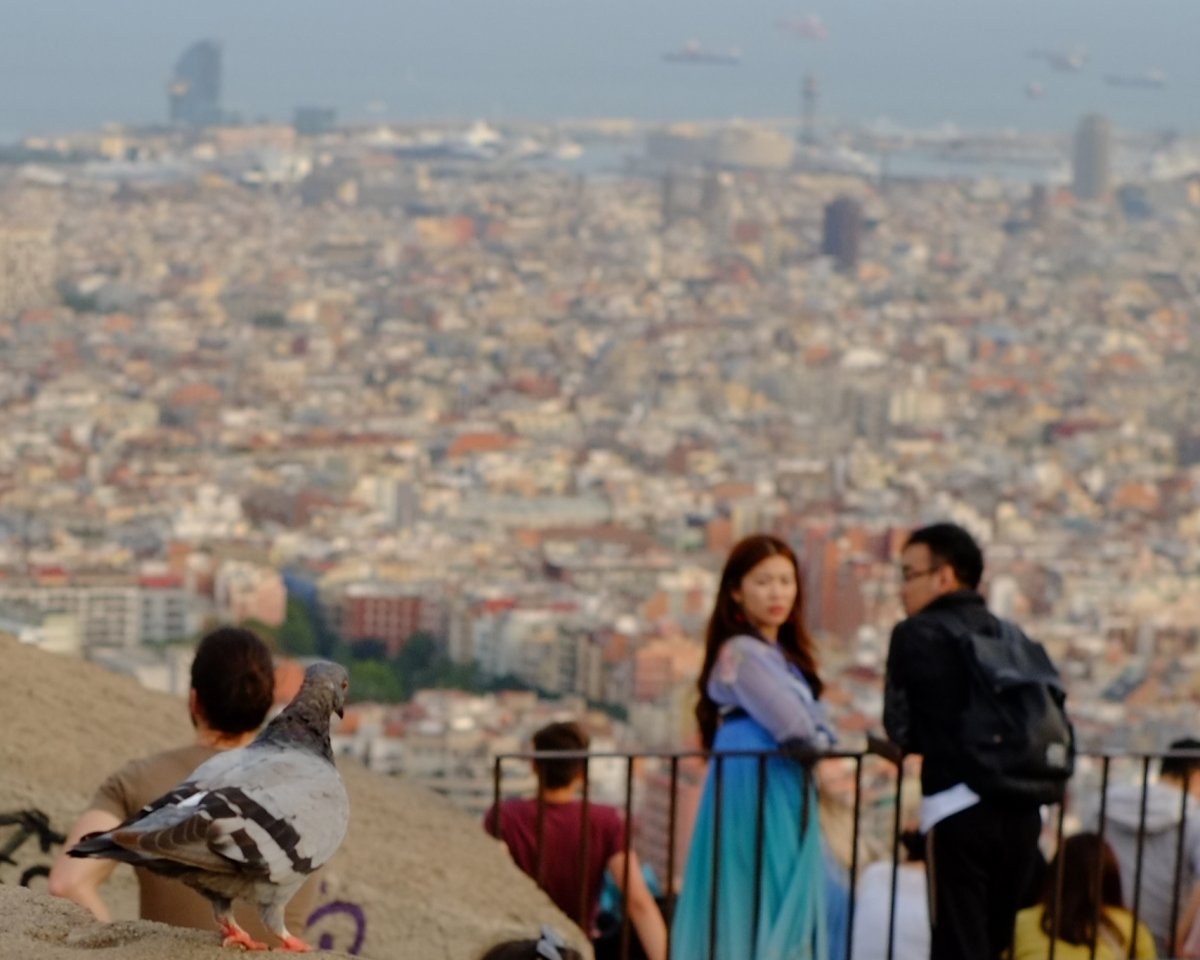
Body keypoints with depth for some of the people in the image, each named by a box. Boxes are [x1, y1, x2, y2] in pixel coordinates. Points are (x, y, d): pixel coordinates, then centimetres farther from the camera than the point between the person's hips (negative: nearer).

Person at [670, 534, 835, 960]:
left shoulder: (784, 653, 18)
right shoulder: (742, 652, -12)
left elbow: (815, 729, 15)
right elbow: (793, 729, -18)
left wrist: (814, 739, -6)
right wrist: (819, 741, 2)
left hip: (784, 797, 9)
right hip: (754, 792, -9)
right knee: (759, 909, -8)